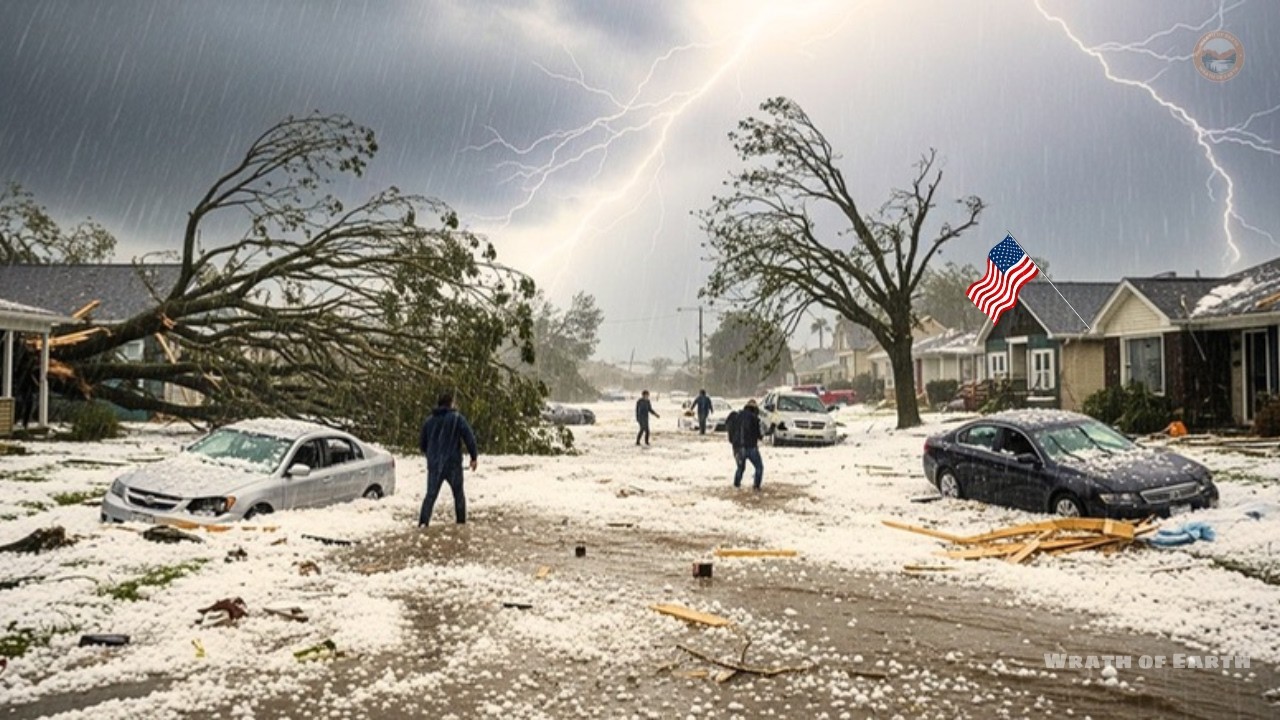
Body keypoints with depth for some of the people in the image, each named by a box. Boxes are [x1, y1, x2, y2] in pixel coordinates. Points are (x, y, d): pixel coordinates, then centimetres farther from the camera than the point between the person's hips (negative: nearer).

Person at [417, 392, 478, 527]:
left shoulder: (429, 421, 9)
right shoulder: (457, 418, -5)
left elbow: (422, 444, 16)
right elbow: (469, 438, -11)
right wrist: (473, 457, -3)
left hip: (434, 465, 3)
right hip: (453, 464, -3)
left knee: (430, 495, 4)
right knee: (458, 494, 13)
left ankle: (423, 523, -10)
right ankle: (461, 522, 14)